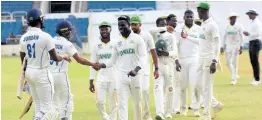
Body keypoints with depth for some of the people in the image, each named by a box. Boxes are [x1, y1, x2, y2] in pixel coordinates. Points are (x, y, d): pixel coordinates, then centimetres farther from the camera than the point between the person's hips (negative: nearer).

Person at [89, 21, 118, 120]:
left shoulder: (116, 43, -2)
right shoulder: (96, 45, 6)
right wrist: (91, 82, 5)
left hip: (114, 78, -2)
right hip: (101, 78, 2)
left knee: (113, 103, 0)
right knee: (99, 101, -8)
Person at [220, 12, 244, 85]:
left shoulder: (239, 26, -4)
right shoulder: (227, 27, 7)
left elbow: (241, 37, -6)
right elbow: (225, 37, 12)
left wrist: (241, 47, -15)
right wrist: (222, 47, 8)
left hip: (236, 46, -4)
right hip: (228, 46, 4)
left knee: (235, 62, -5)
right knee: (228, 62, 1)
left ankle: (234, 79, 3)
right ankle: (235, 75, 20)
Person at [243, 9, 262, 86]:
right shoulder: (251, 23, 17)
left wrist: (249, 34, -23)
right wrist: (247, 33, 6)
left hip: (256, 42, -10)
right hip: (251, 43, 10)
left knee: (255, 61, -10)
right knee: (252, 62, 9)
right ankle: (255, 79, 14)